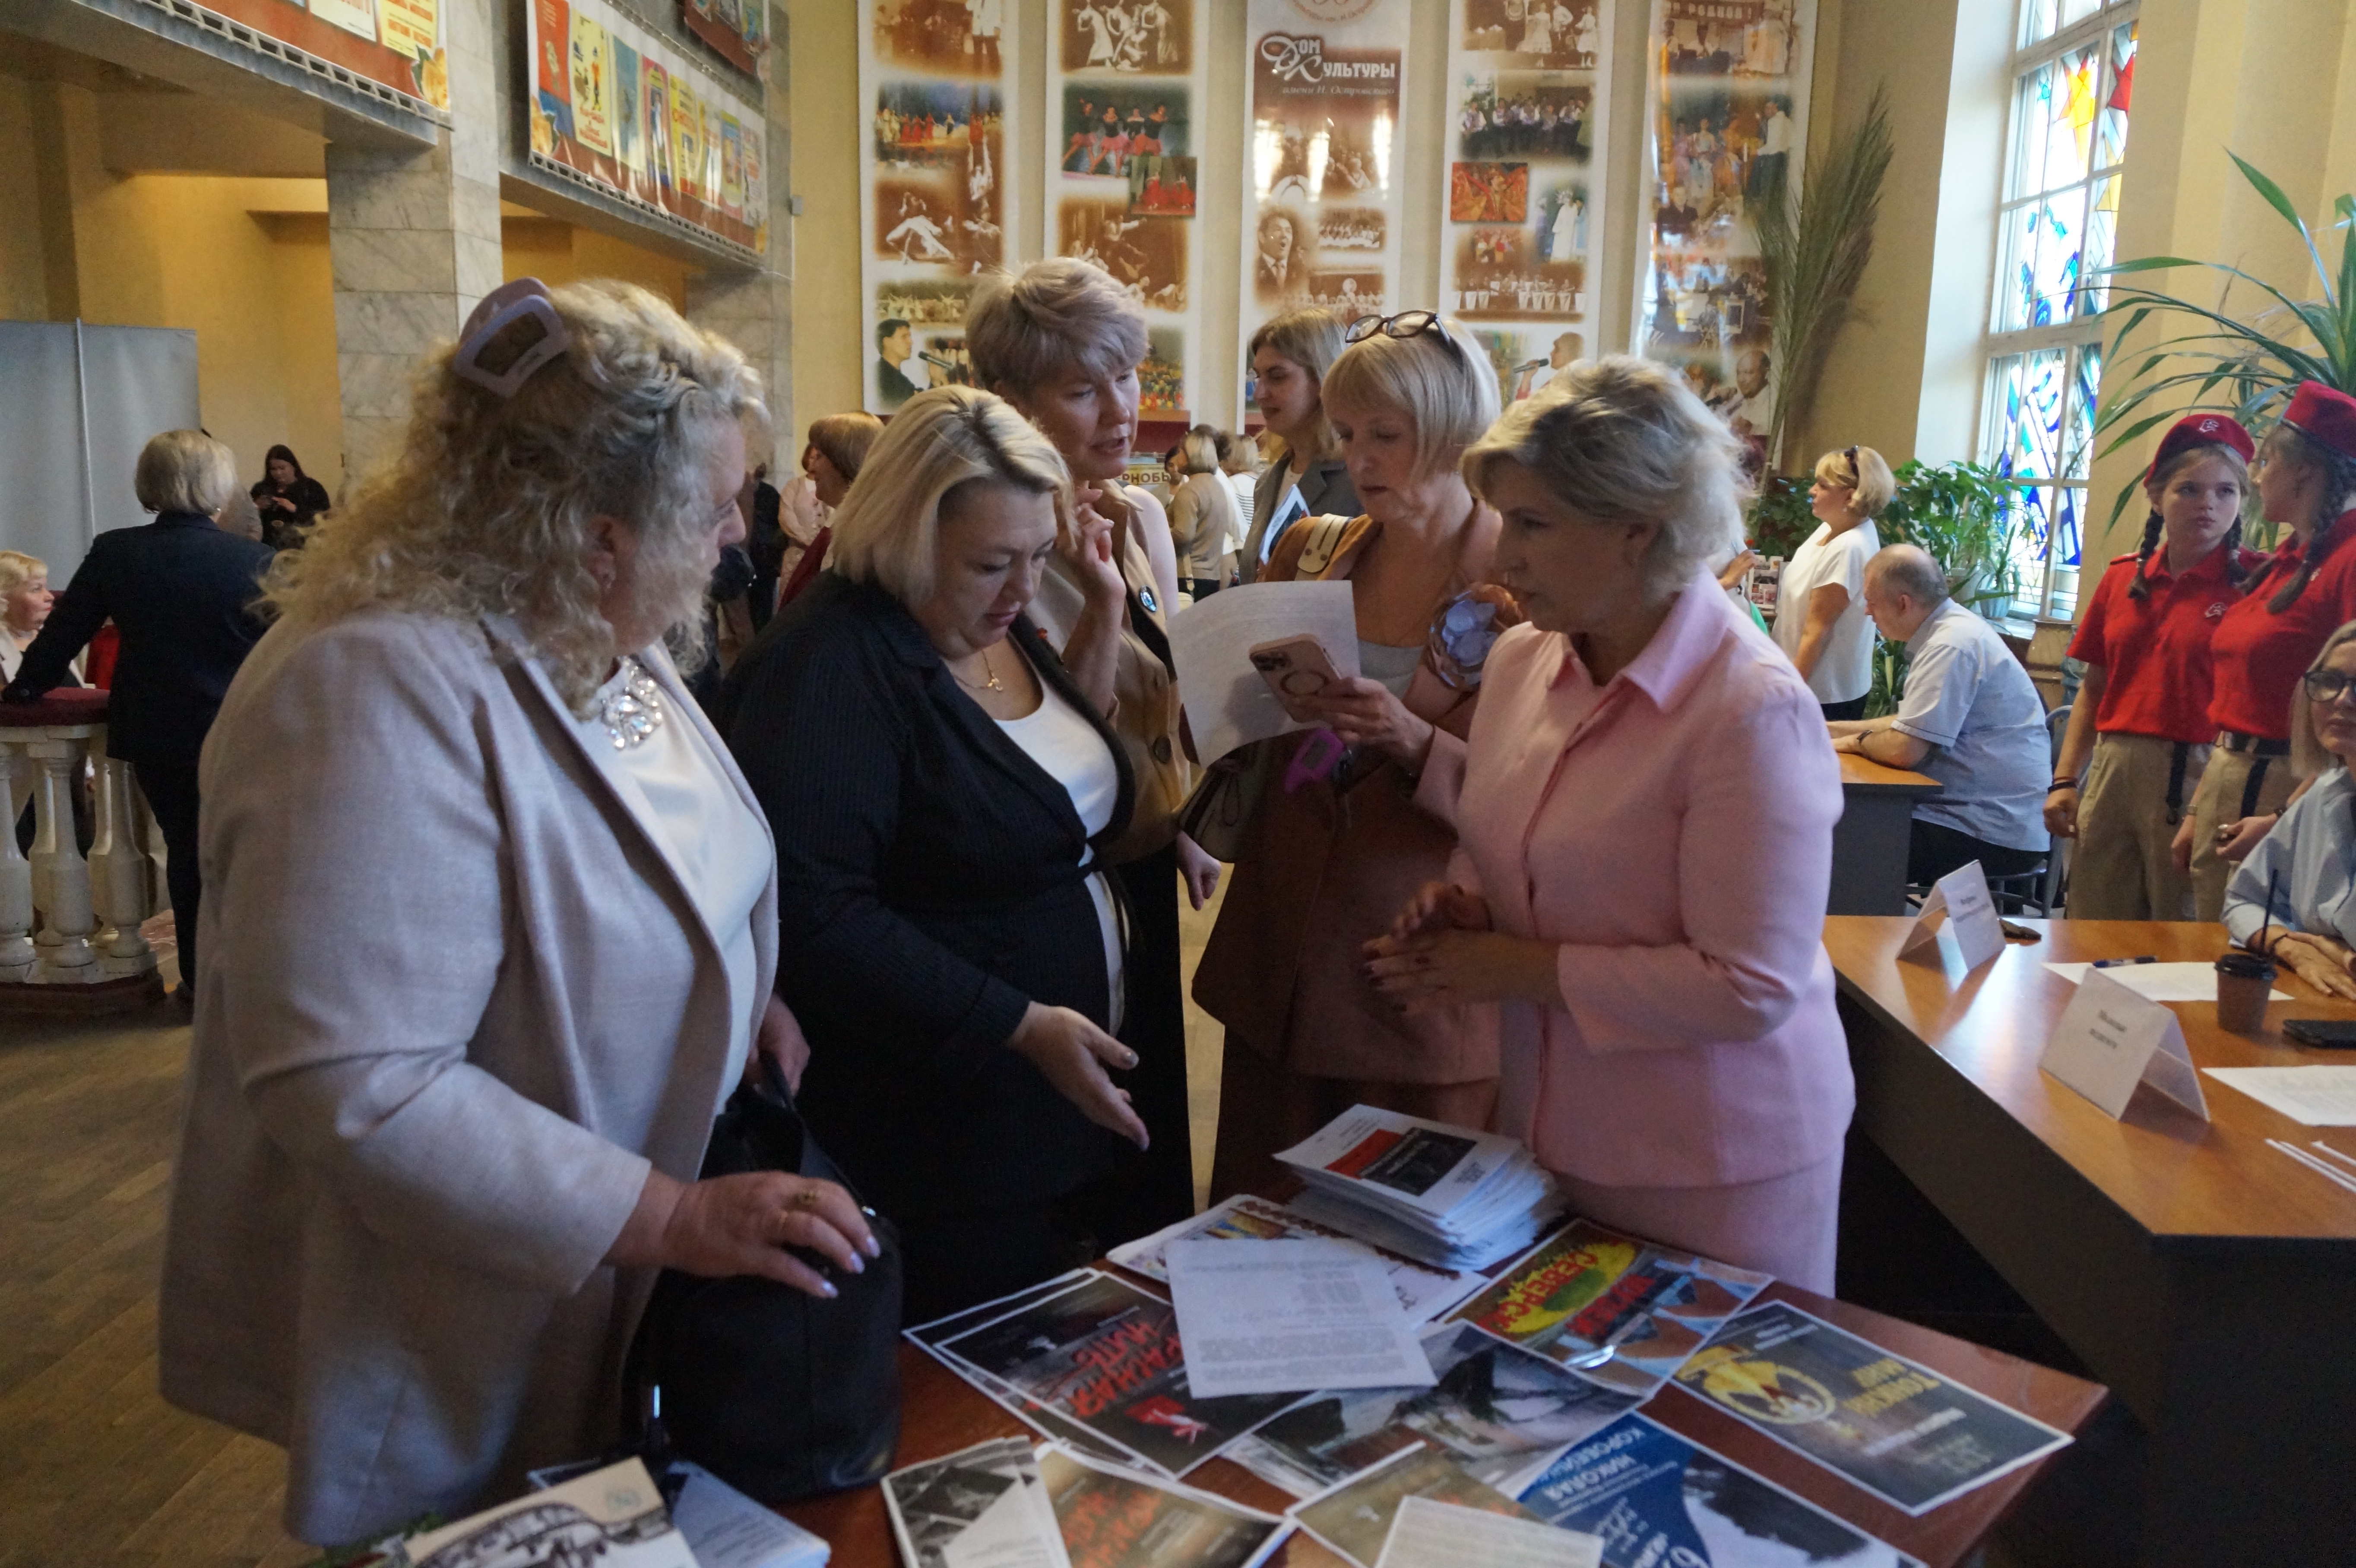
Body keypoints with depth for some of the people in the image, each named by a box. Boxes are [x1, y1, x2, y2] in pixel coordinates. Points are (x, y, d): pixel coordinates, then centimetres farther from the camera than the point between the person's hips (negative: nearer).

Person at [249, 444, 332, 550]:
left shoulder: (312, 487, 10)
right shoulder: (262, 488, 21)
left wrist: (295, 509, -13)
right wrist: (256, 508, -1)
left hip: (301, 543, -2)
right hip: (267, 544, 2)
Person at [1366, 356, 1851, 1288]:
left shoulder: (1752, 711, -23)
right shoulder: (1522, 659, -1)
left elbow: (1753, 987, -24)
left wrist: (1526, 968, -20)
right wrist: (1466, 906, -6)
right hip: (1545, 1130, 7)